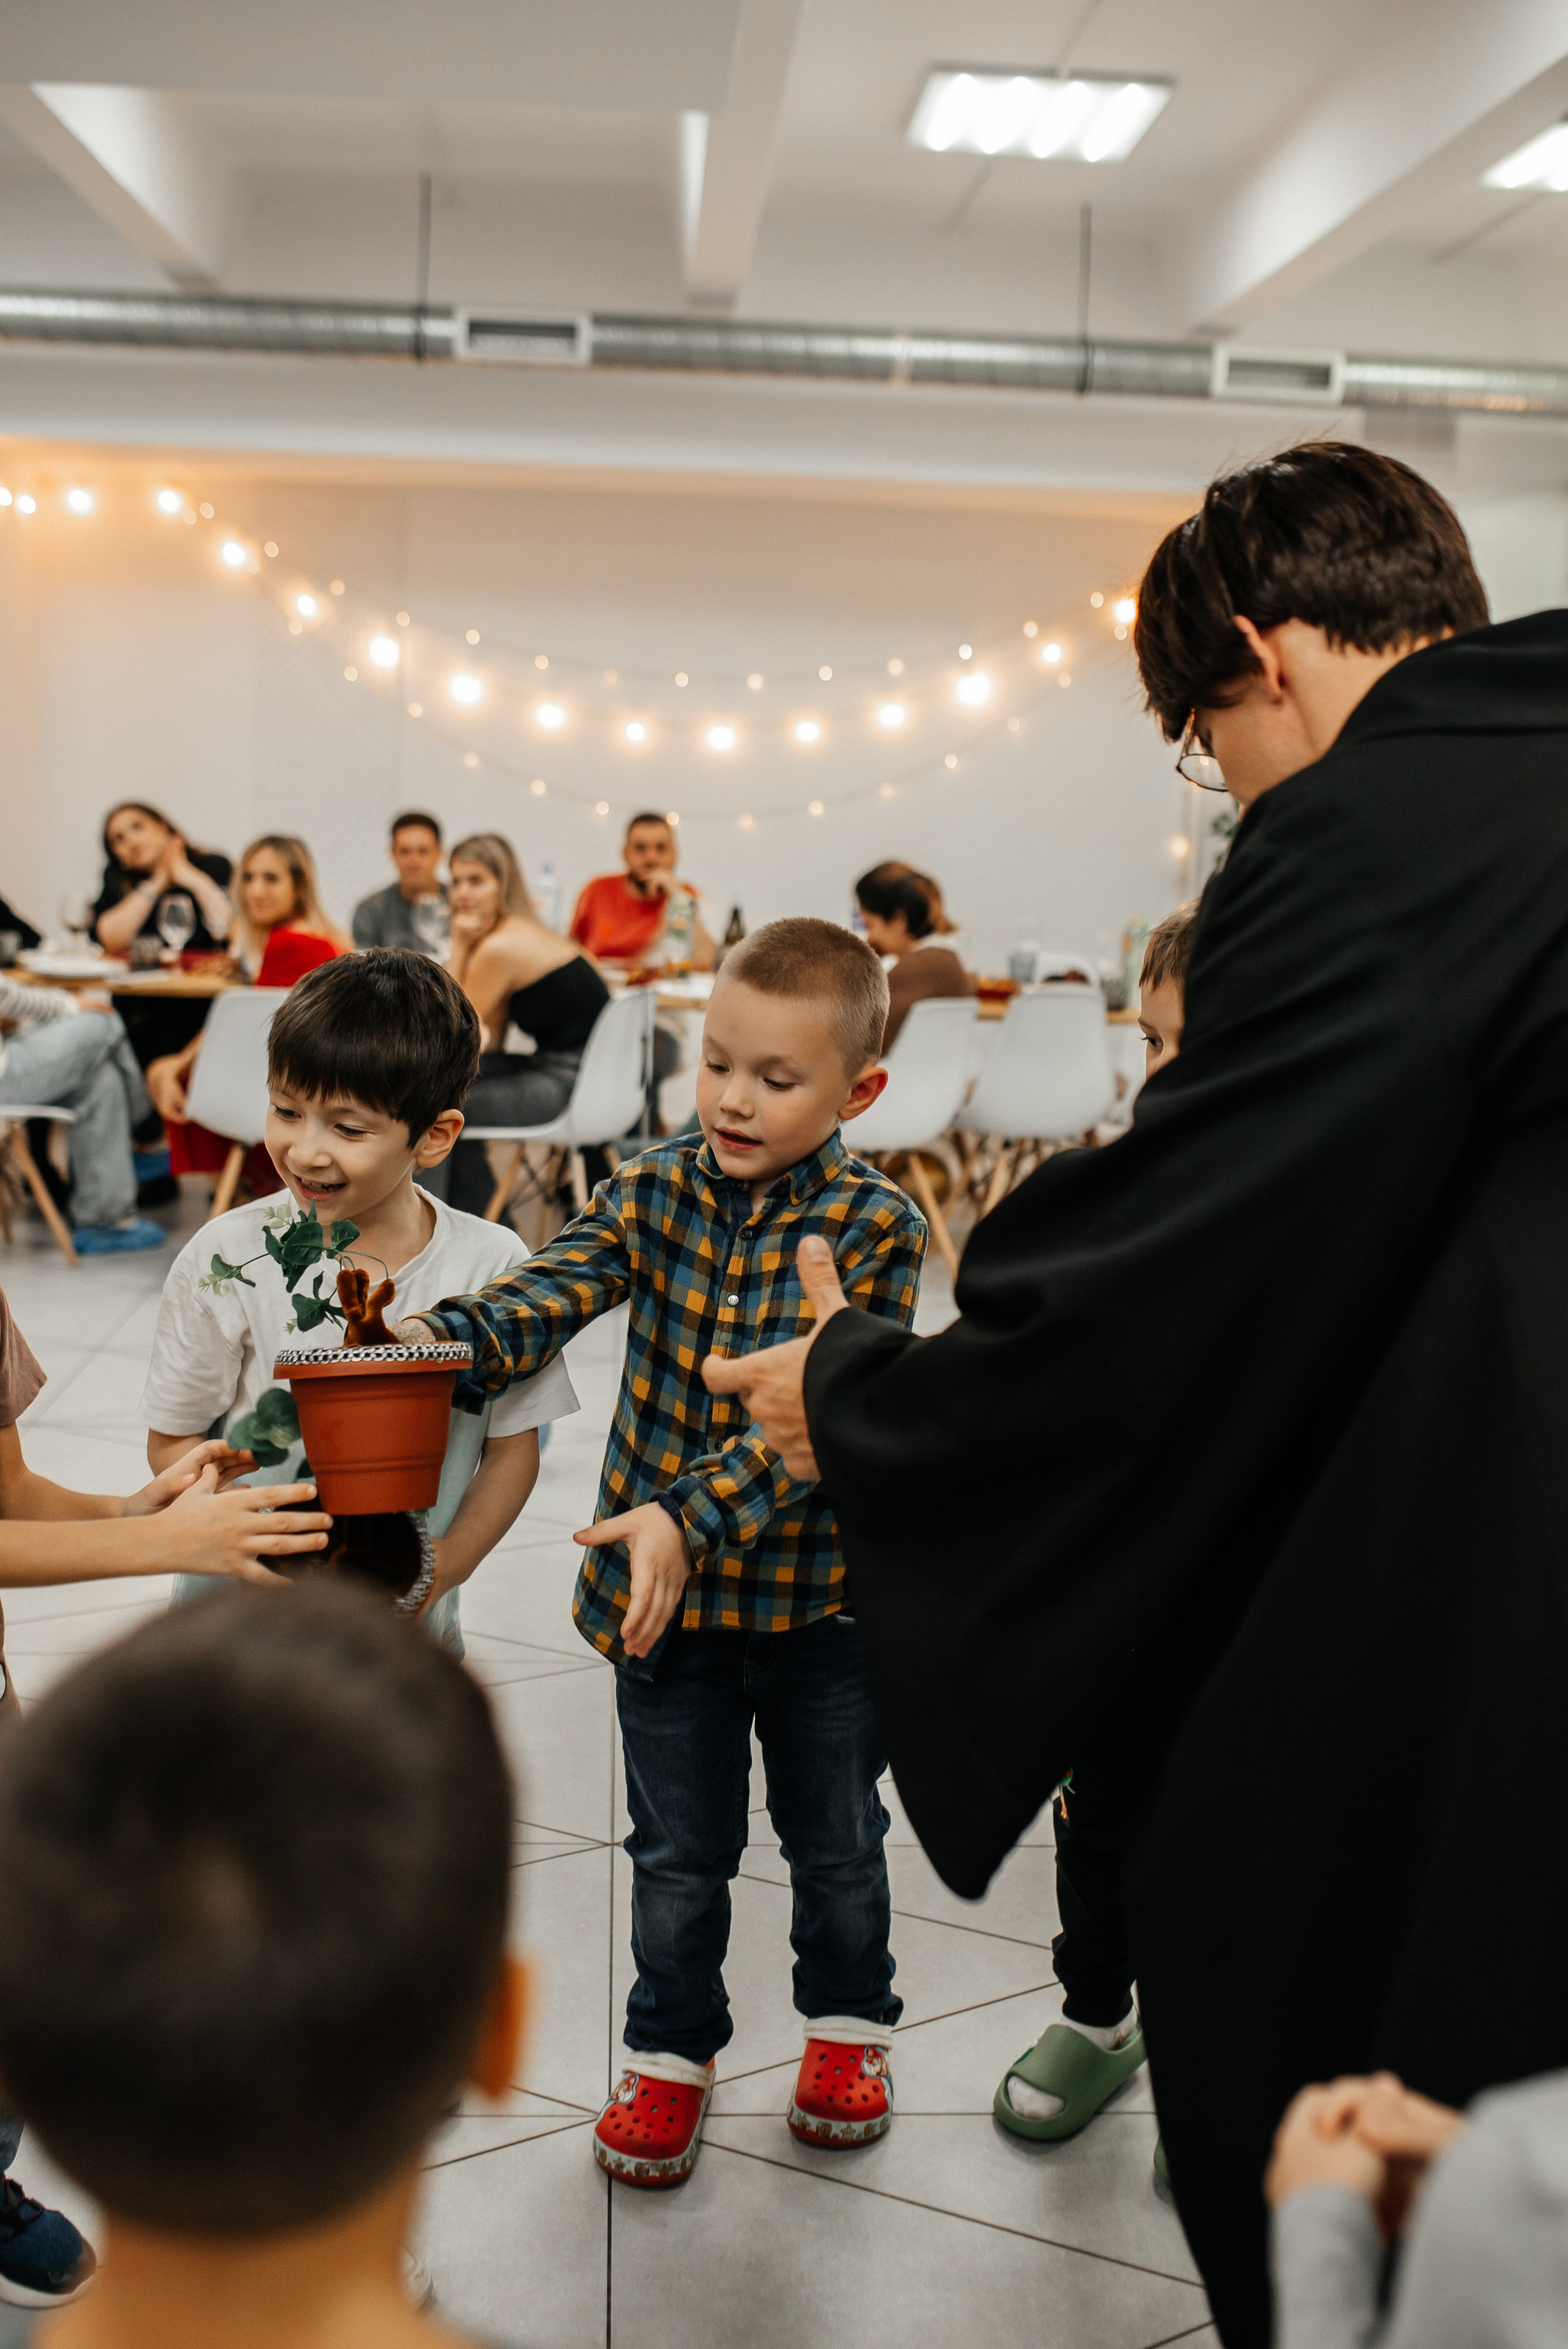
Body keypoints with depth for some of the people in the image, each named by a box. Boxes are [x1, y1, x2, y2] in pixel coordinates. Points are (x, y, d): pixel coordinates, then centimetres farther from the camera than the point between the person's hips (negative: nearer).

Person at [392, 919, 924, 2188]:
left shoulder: (876, 1226, -15)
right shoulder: (656, 1189, -5)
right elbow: (551, 1292, -19)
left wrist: (693, 1516, -32)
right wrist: (437, 1343, -38)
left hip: (822, 1591, -1)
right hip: (664, 1594, 2)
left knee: (838, 1839, 18)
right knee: (679, 1850, 15)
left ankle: (848, 2022, 43)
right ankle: (672, 2049, 36)